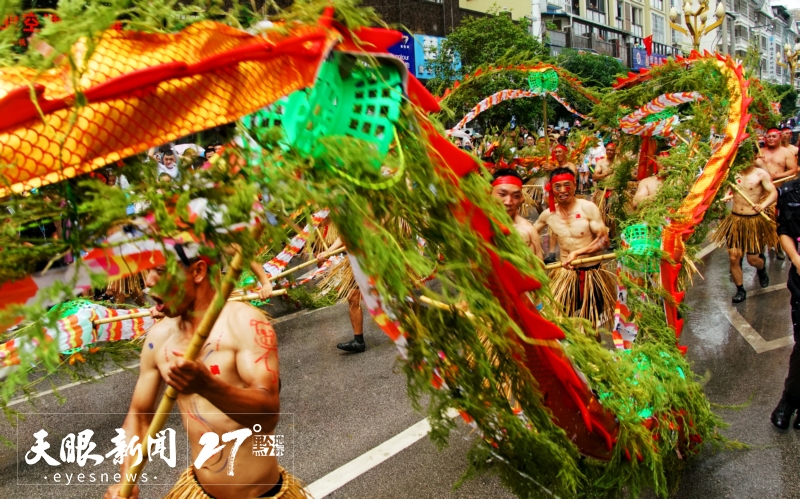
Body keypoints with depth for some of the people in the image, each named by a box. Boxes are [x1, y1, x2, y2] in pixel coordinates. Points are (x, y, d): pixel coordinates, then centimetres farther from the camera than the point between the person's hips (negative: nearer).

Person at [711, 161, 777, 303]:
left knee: (753, 259, 5)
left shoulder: (761, 174, -7)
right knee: (734, 257, -1)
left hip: (753, 221, -3)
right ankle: (740, 290, 16)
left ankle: (762, 269, 43)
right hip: (735, 219, 3)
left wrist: (763, 205, -34)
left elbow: (774, 193, -16)